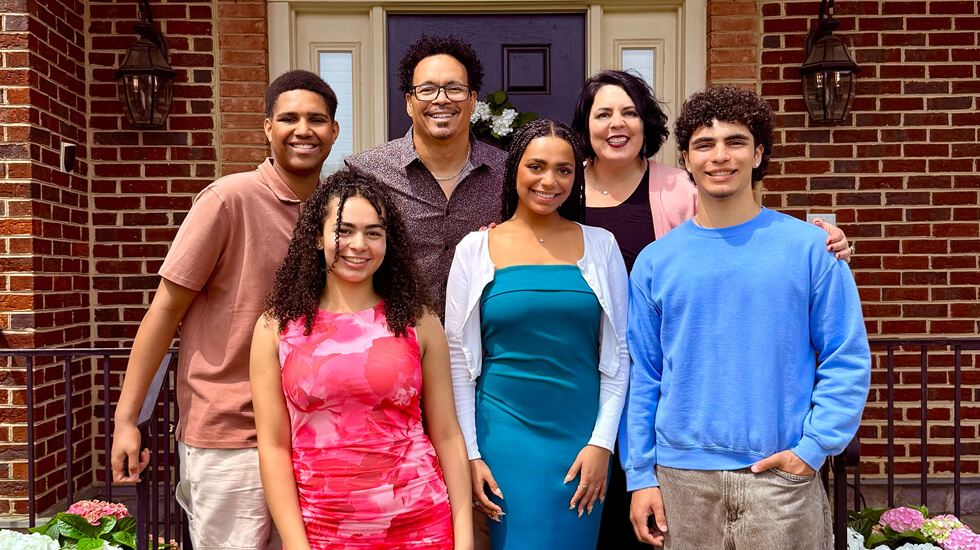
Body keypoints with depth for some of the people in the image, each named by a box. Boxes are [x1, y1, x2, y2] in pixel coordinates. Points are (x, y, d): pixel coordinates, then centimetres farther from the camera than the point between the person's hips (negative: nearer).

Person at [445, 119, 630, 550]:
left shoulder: (600, 245, 3)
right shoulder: (476, 249, 0)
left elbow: (618, 354, 4)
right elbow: (459, 359, 1)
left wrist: (602, 442, -3)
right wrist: (470, 454, -3)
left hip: (581, 437, 2)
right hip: (505, 435, -1)